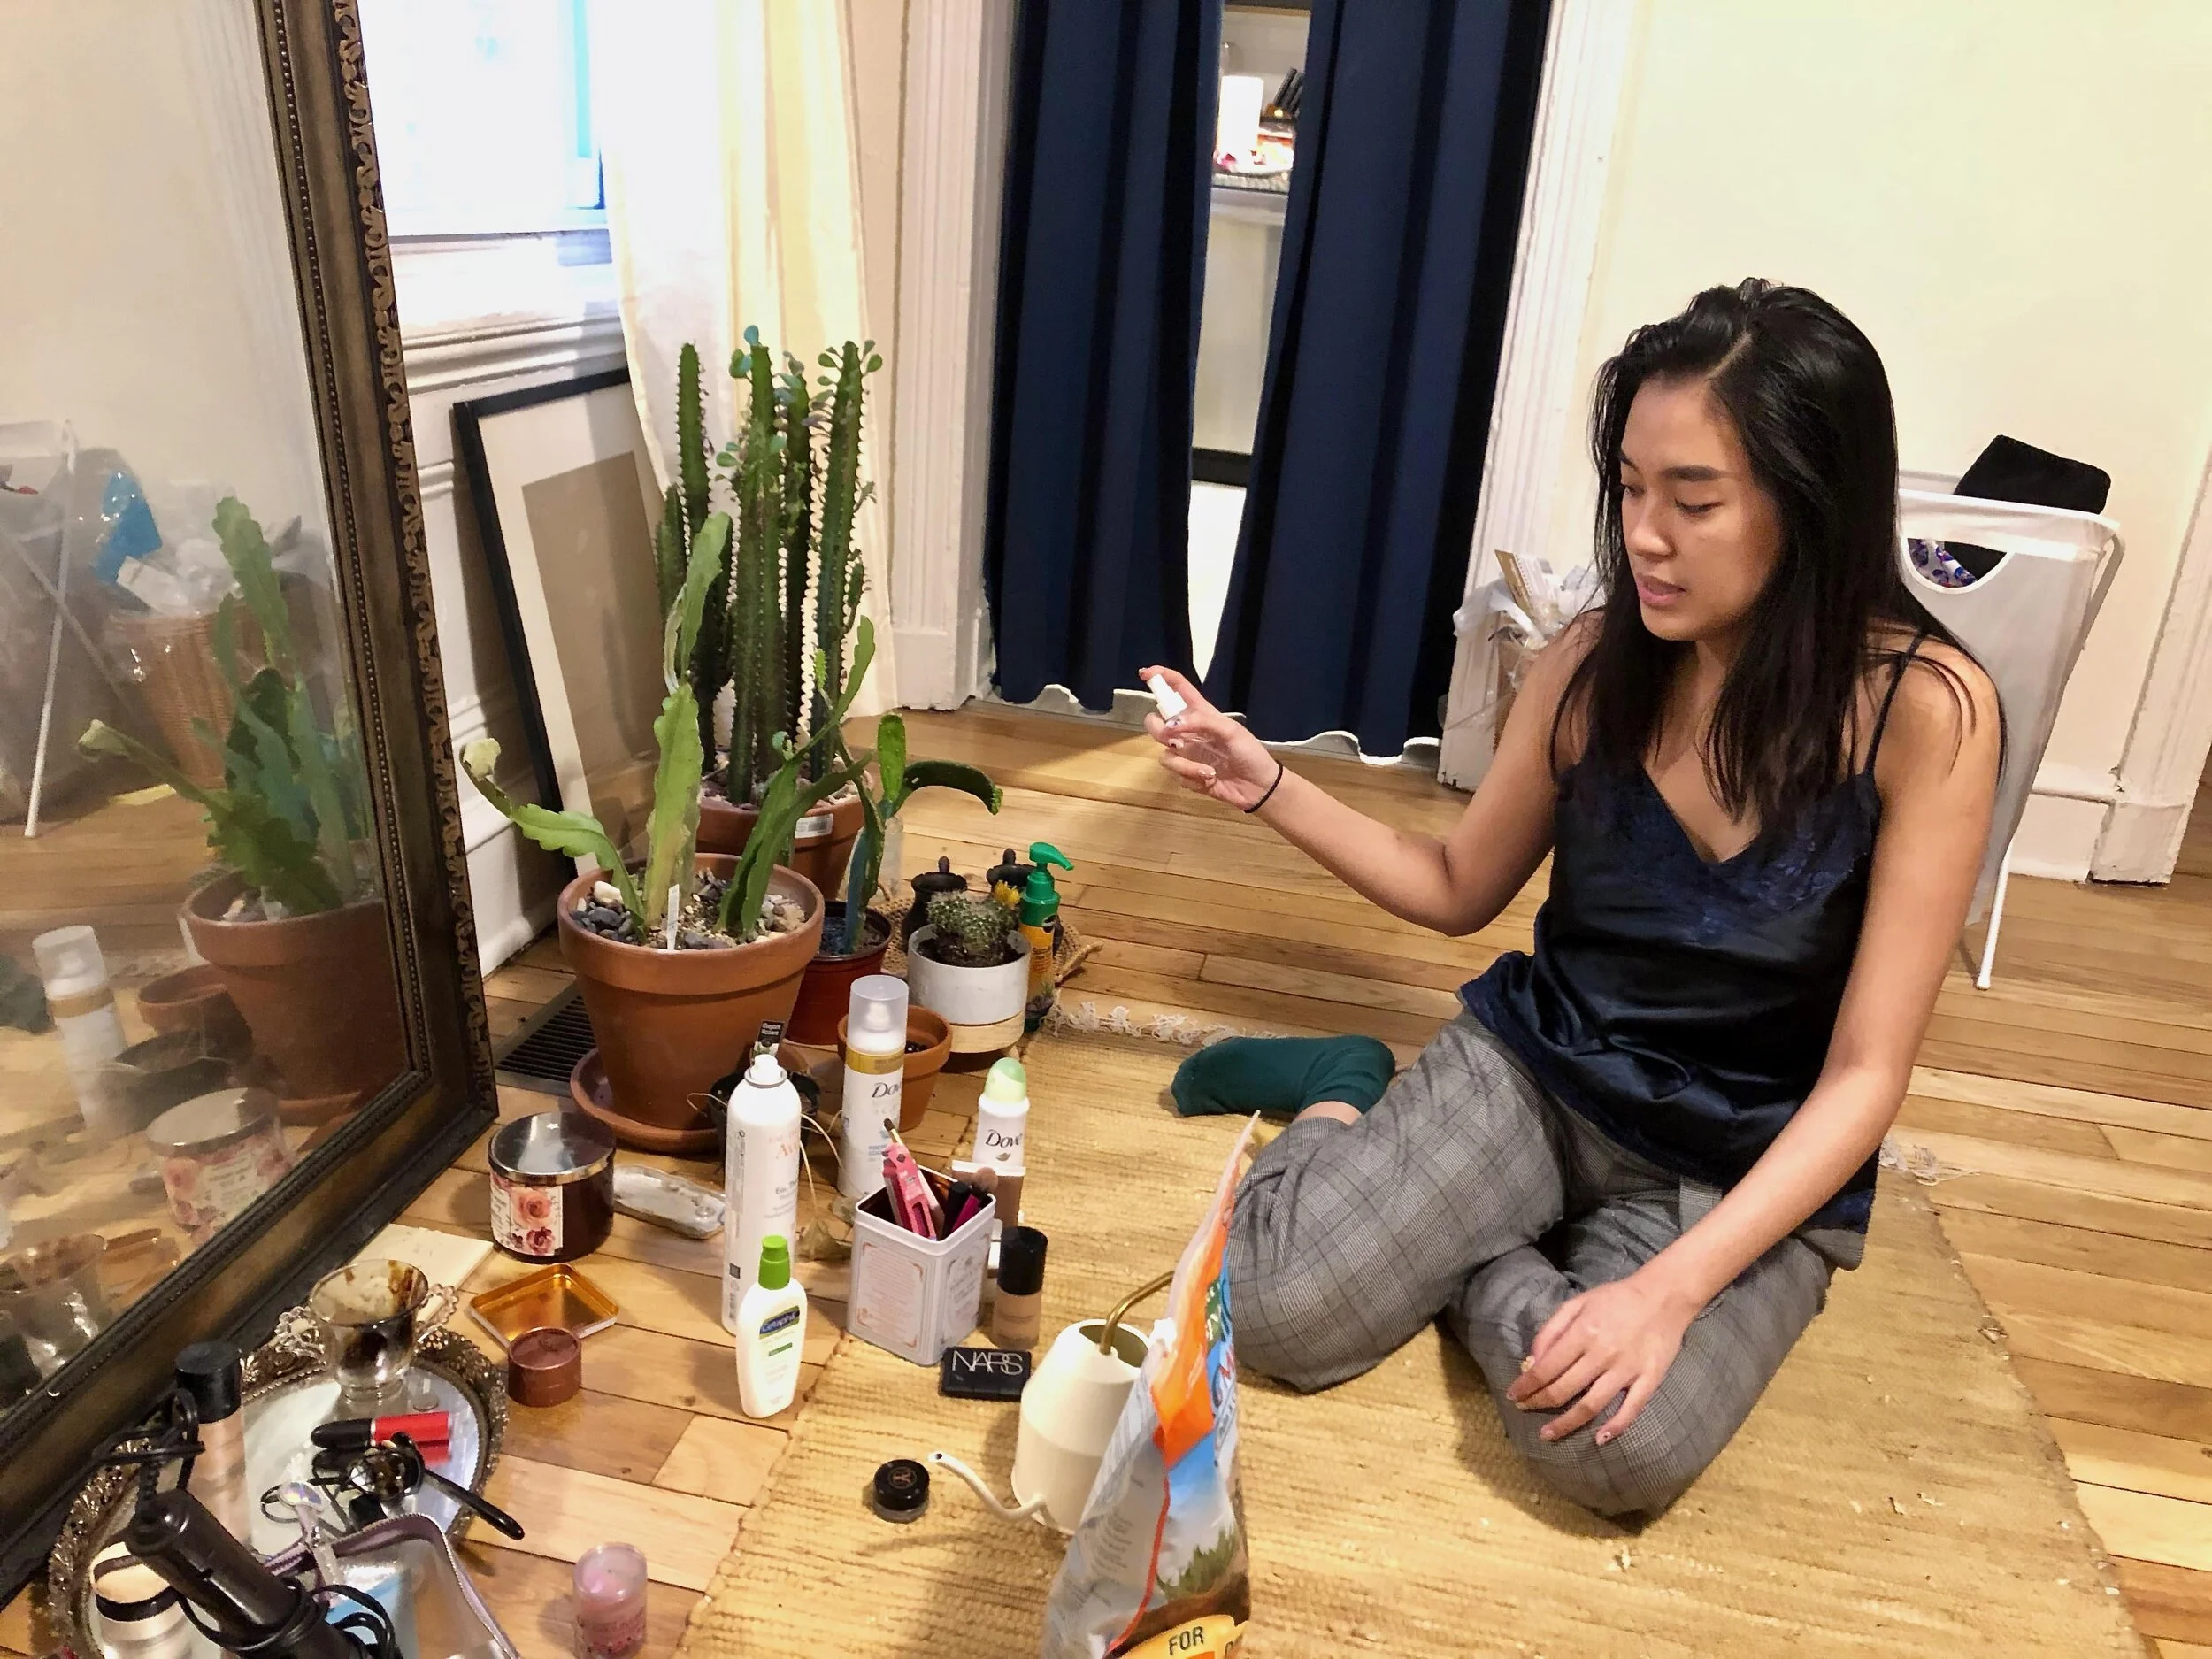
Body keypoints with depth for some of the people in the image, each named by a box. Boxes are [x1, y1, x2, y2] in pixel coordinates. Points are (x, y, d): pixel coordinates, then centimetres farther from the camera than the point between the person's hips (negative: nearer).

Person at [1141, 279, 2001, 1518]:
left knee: (1618, 1446, -28)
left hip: (1757, 1170, -1)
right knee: (1279, 1311, -19)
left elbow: (1866, 1074, -15)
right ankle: (1344, 1101, 11)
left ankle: (1460, 1256, 1)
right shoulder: (1598, 662, -8)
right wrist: (1270, 789, -7)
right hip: (1534, 1072, 2)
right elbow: (1460, 890, 7)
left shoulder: (1925, 708, -18)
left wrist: (1671, 1287, -25)